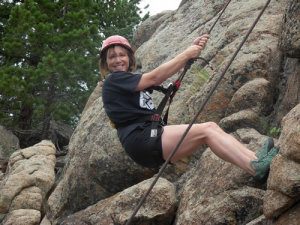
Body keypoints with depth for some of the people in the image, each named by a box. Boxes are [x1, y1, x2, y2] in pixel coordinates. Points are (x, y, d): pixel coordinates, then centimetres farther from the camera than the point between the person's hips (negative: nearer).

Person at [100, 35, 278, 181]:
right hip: (140, 139, -8)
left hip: (153, 134, 8)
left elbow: (166, 73, 15)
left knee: (211, 127, -9)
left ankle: (256, 160, -22)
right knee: (205, 130, -18)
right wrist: (187, 54, -6)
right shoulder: (113, 80, 0)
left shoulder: (132, 81, 27)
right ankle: (256, 168, -30)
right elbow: (154, 78, -9)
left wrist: (192, 50, 1)